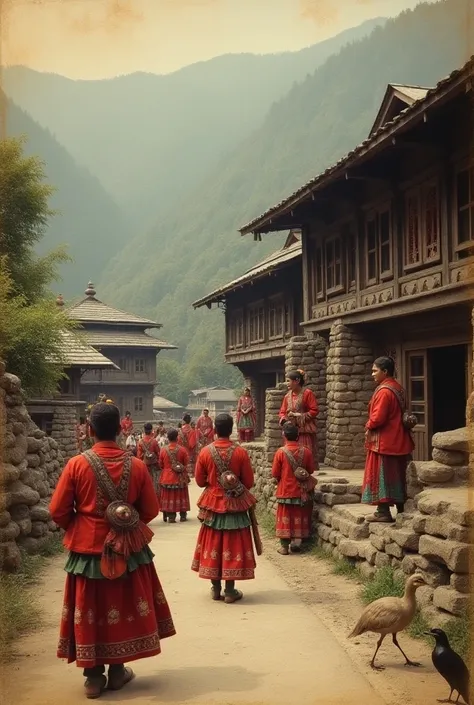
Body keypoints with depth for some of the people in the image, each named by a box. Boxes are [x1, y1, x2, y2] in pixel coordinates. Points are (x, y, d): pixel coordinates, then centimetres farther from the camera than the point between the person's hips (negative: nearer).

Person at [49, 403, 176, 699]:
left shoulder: (77, 464, -11)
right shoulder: (136, 465, -8)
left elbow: (58, 511, -5)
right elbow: (150, 510, 0)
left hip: (87, 548, -1)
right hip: (127, 548, 1)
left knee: (90, 611, 9)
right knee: (123, 607, 15)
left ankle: (94, 677, 14)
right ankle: (117, 671, 23)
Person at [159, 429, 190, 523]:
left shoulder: (163, 450, -8)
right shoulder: (182, 450, -11)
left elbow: (161, 465, 2)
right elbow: (186, 463, -2)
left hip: (167, 477, 0)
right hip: (180, 478, 0)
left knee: (169, 497, 7)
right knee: (181, 496, 11)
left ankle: (170, 516, 6)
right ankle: (183, 516, 17)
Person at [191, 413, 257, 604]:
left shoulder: (205, 452, -7)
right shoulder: (240, 452, -11)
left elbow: (200, 481, 1)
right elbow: (249, 482, -5)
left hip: (212, 504, 2)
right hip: (235, 505, -2)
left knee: (214, 545, 11)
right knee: (231, 546, 4)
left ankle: (216, 589, 17)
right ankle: (230, 591, 7)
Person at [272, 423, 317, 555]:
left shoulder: (280, 452, -13)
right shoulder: (306, 451, -7)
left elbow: (275, 474, -7)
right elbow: (310, 470, 4)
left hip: (285, 490, -2)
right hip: (301, 491, 2)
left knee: (285, 517, 5)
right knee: (299, 517, 13)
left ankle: (285, 546, 7)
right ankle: (297, 541, 12)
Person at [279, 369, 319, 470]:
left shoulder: (307, 393, -6)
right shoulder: (287, 396, 11)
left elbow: (314, 411, -10)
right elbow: (282, 412, 15)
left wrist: (299, 416, -14)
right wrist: (285, 420, -7)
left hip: (305, 431, -6)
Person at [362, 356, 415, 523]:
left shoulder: (384, 391, -18)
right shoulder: (398, 388, 12)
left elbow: (377, 418, -24)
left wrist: (368, 426, -4)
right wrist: (372, 425, 11)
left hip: (384, 441, -9)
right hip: (397, 439, 9)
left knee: (381, 475, -4)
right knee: (396, 475, 13)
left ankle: (383, 511, -3)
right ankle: (400, 510, 17)